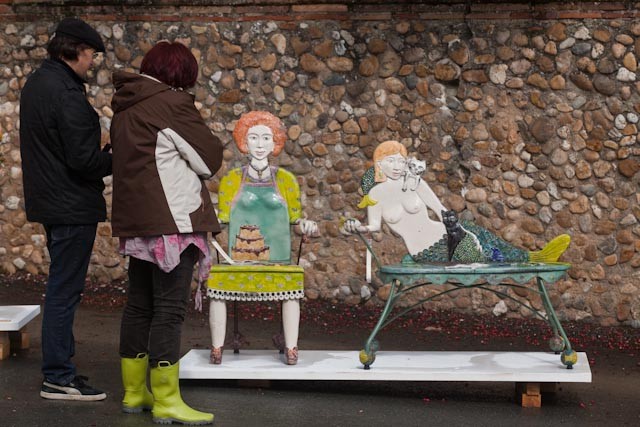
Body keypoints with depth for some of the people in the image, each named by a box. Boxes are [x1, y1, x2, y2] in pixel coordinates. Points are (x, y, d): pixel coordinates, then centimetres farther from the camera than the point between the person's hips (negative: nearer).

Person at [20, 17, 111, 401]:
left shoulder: (36, 83, 11)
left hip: (49, 201, 10)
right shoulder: (67, 93, -20)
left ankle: (59, 366, 25)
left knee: (63, 286, 17)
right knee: (65, 289, -3)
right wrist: (118, 160, -7)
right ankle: (58, 377, 4)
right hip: (73, 205, -10)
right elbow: (83, 160, -23)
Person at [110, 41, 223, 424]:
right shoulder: (171, 103, -12)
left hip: (138, 221, 9)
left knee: (140, 305, 13)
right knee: (170, 309, -6)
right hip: (172, 221, -9)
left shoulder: (126, 108, 14)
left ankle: (135, 392, 21)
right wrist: (207, 142, 11)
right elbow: (209, 160, -7)